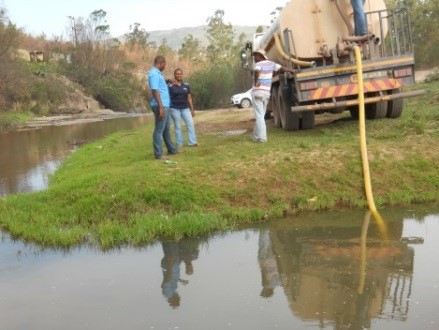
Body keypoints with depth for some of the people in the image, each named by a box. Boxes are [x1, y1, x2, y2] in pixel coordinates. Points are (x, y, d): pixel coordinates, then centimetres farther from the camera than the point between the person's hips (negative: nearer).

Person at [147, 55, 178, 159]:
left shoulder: (157, 73, 16)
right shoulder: (154, 73, -15)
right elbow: (155, 91, -23)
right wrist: (160, 107, -27)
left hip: (165, 105, 10)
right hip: (161, 106, -10)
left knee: (167, 129, 18)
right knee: (159, 130, -5)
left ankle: (171, 149, 29)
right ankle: (158, 154, -1)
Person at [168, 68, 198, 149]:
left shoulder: (186, 85, 6)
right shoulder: (170, 86, -4)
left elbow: (189, 98, 9)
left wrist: (192, 109, 8)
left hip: (185, 108, 3)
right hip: (175, 109, -3)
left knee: (190, 124, -5)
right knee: (178, 127, 2)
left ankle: (193, 142, -3)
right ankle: (179, 144, 7)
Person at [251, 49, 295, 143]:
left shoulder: (258, 64, -10)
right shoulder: (270, 64, 11)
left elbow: (257, 71, -35)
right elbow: (283, 68, 22)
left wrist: (255, 82, -23)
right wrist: (295, 71, 35)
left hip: (257, 92, -7)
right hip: (266, 93, 7)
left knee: (259, 116, -6)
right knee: (260, 115, 15)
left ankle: (261, 137, -9)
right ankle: (256, 136, 23)